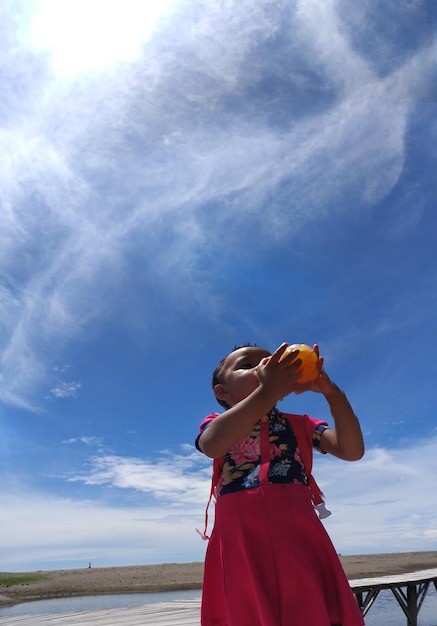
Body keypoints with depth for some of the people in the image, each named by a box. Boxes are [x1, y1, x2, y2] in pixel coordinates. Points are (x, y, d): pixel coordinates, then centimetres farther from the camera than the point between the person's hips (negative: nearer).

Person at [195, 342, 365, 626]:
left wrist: (332, 392, -14)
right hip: (242, 542, -1)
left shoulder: (299, 423, 14)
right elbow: (212, 445, -20)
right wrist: (267, 392, -27)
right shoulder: (218, 423, 6)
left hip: (300, 537, 2)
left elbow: (353, 450, 0)